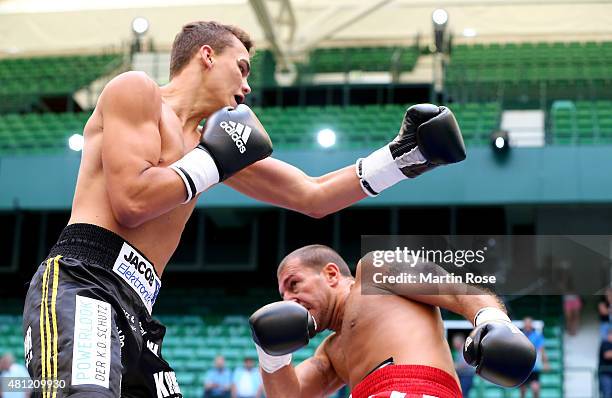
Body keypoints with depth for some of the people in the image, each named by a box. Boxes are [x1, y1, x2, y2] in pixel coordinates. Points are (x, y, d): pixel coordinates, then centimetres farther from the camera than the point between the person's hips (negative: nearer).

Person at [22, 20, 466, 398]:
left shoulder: (207, 143, 26)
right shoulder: (136, 89, 4)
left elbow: (312, 196, 27)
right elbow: (131, 202, -12)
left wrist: (402, 156, 24)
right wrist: (214, 160, 0)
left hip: (134, 314, 9)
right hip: (83, 282, -9)